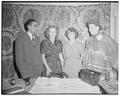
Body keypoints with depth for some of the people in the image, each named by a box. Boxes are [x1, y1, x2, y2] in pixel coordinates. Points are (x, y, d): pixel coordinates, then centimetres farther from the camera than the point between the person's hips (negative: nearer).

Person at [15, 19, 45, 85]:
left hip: (39, 72, 4)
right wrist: (25, 75, -14)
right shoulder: (20, 39, -7)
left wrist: (42, 69, 3)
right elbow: (19, 59, -9)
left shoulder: (37, 39, 11)